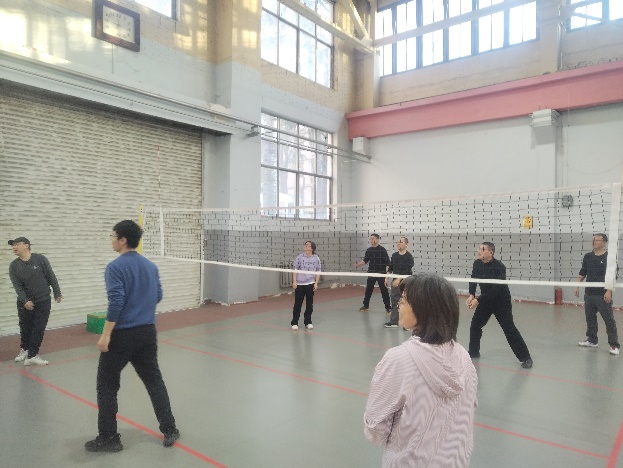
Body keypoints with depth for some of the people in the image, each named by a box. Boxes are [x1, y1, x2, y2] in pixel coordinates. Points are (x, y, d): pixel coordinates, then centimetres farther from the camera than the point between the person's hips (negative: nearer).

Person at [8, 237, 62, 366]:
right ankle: (24, 349, 36)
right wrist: (25, 301, -21)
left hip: (43, 301, -1)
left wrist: (57, 293, 1)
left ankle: (32, 355, 6)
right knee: (25, 328, 11)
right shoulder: (14, 266, -3)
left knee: (39, 329, -2)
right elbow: (17, 286, -9)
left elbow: (51, 277, -2)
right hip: (25, 303, 1)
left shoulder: (40, 259, -7)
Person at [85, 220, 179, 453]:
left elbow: (116, 302, -20)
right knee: (154, 382, 15)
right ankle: (169, 431, 19)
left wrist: (106, 334, -16)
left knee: (107, 386, 11)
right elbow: (158, 296, 13)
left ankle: (108, 438, 19)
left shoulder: (115, 267, -13)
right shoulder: (151, 266, 6)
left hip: (122, 334, -6)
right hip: (148, 332, 6)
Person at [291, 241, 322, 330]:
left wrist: (316, 283, -2)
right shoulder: (299, 257, -2)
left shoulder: (316, 258, 1)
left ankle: (308, 322, 22)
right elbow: (295, 269, 0)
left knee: (309, 304, 8)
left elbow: (318, 272, 5)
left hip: (310, 284, 1)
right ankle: (294, 323, 14)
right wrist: (294, 281, -7)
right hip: (299, 284, -1)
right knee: (298, 304, 4)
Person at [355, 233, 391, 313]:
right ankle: (366, 305, 26)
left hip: (381, 273, -5)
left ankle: (388, 307, 9)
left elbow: (387, 263, -10)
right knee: (368, 289, 12)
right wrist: (358, 264, -8)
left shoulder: (382, 250, -9)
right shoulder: (369, 250, 5)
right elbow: (365, 260, 8)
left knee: (384, 290, 0)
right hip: (371, 273, 5)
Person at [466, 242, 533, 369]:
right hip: (485, 300, 6)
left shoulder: (499, 267, -26)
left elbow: (495, 289, -29)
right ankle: (474, 352, 27)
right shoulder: (477, 264, -8)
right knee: (475, 325, 9)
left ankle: (525, 358, 2)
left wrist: (478, 300, -30)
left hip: (501, 301, -6)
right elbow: (473, 279, 0)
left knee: (509, 329, -8)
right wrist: (471, 295, -18)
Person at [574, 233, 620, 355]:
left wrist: (609, 291, -17)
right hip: (589, 294, 5)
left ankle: (614, 345, 7)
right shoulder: (588, 256, 9)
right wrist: (577, 286, 10)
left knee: (609, 320, -1)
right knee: (590, 318, 13)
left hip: (603, 295, -5)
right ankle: (592, 340, 26)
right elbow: (582, 273, 16)